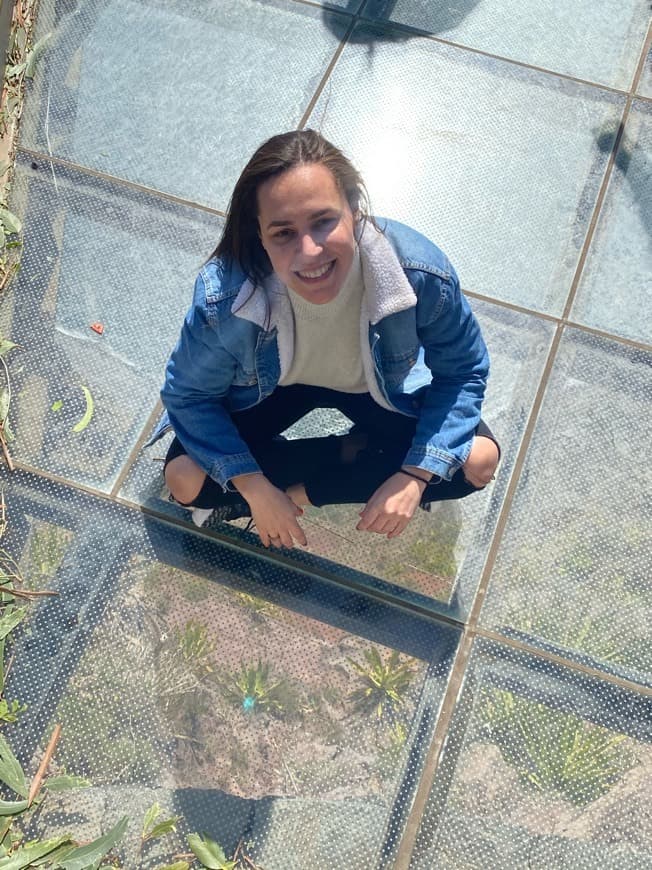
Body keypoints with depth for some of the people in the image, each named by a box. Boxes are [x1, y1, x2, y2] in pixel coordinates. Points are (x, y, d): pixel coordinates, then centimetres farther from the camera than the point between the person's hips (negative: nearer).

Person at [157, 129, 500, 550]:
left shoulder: (421, 274, -35)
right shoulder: (223, 299, -35)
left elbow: (464, 371, -18)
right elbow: (187, 395, -18)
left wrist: (415, 477, -25)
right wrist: (255, 489, -24)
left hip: (379, 387, 1)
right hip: (274, 387, -1)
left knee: (479, 460, -18)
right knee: (185, 479, -19)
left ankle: (298, 489, -10)